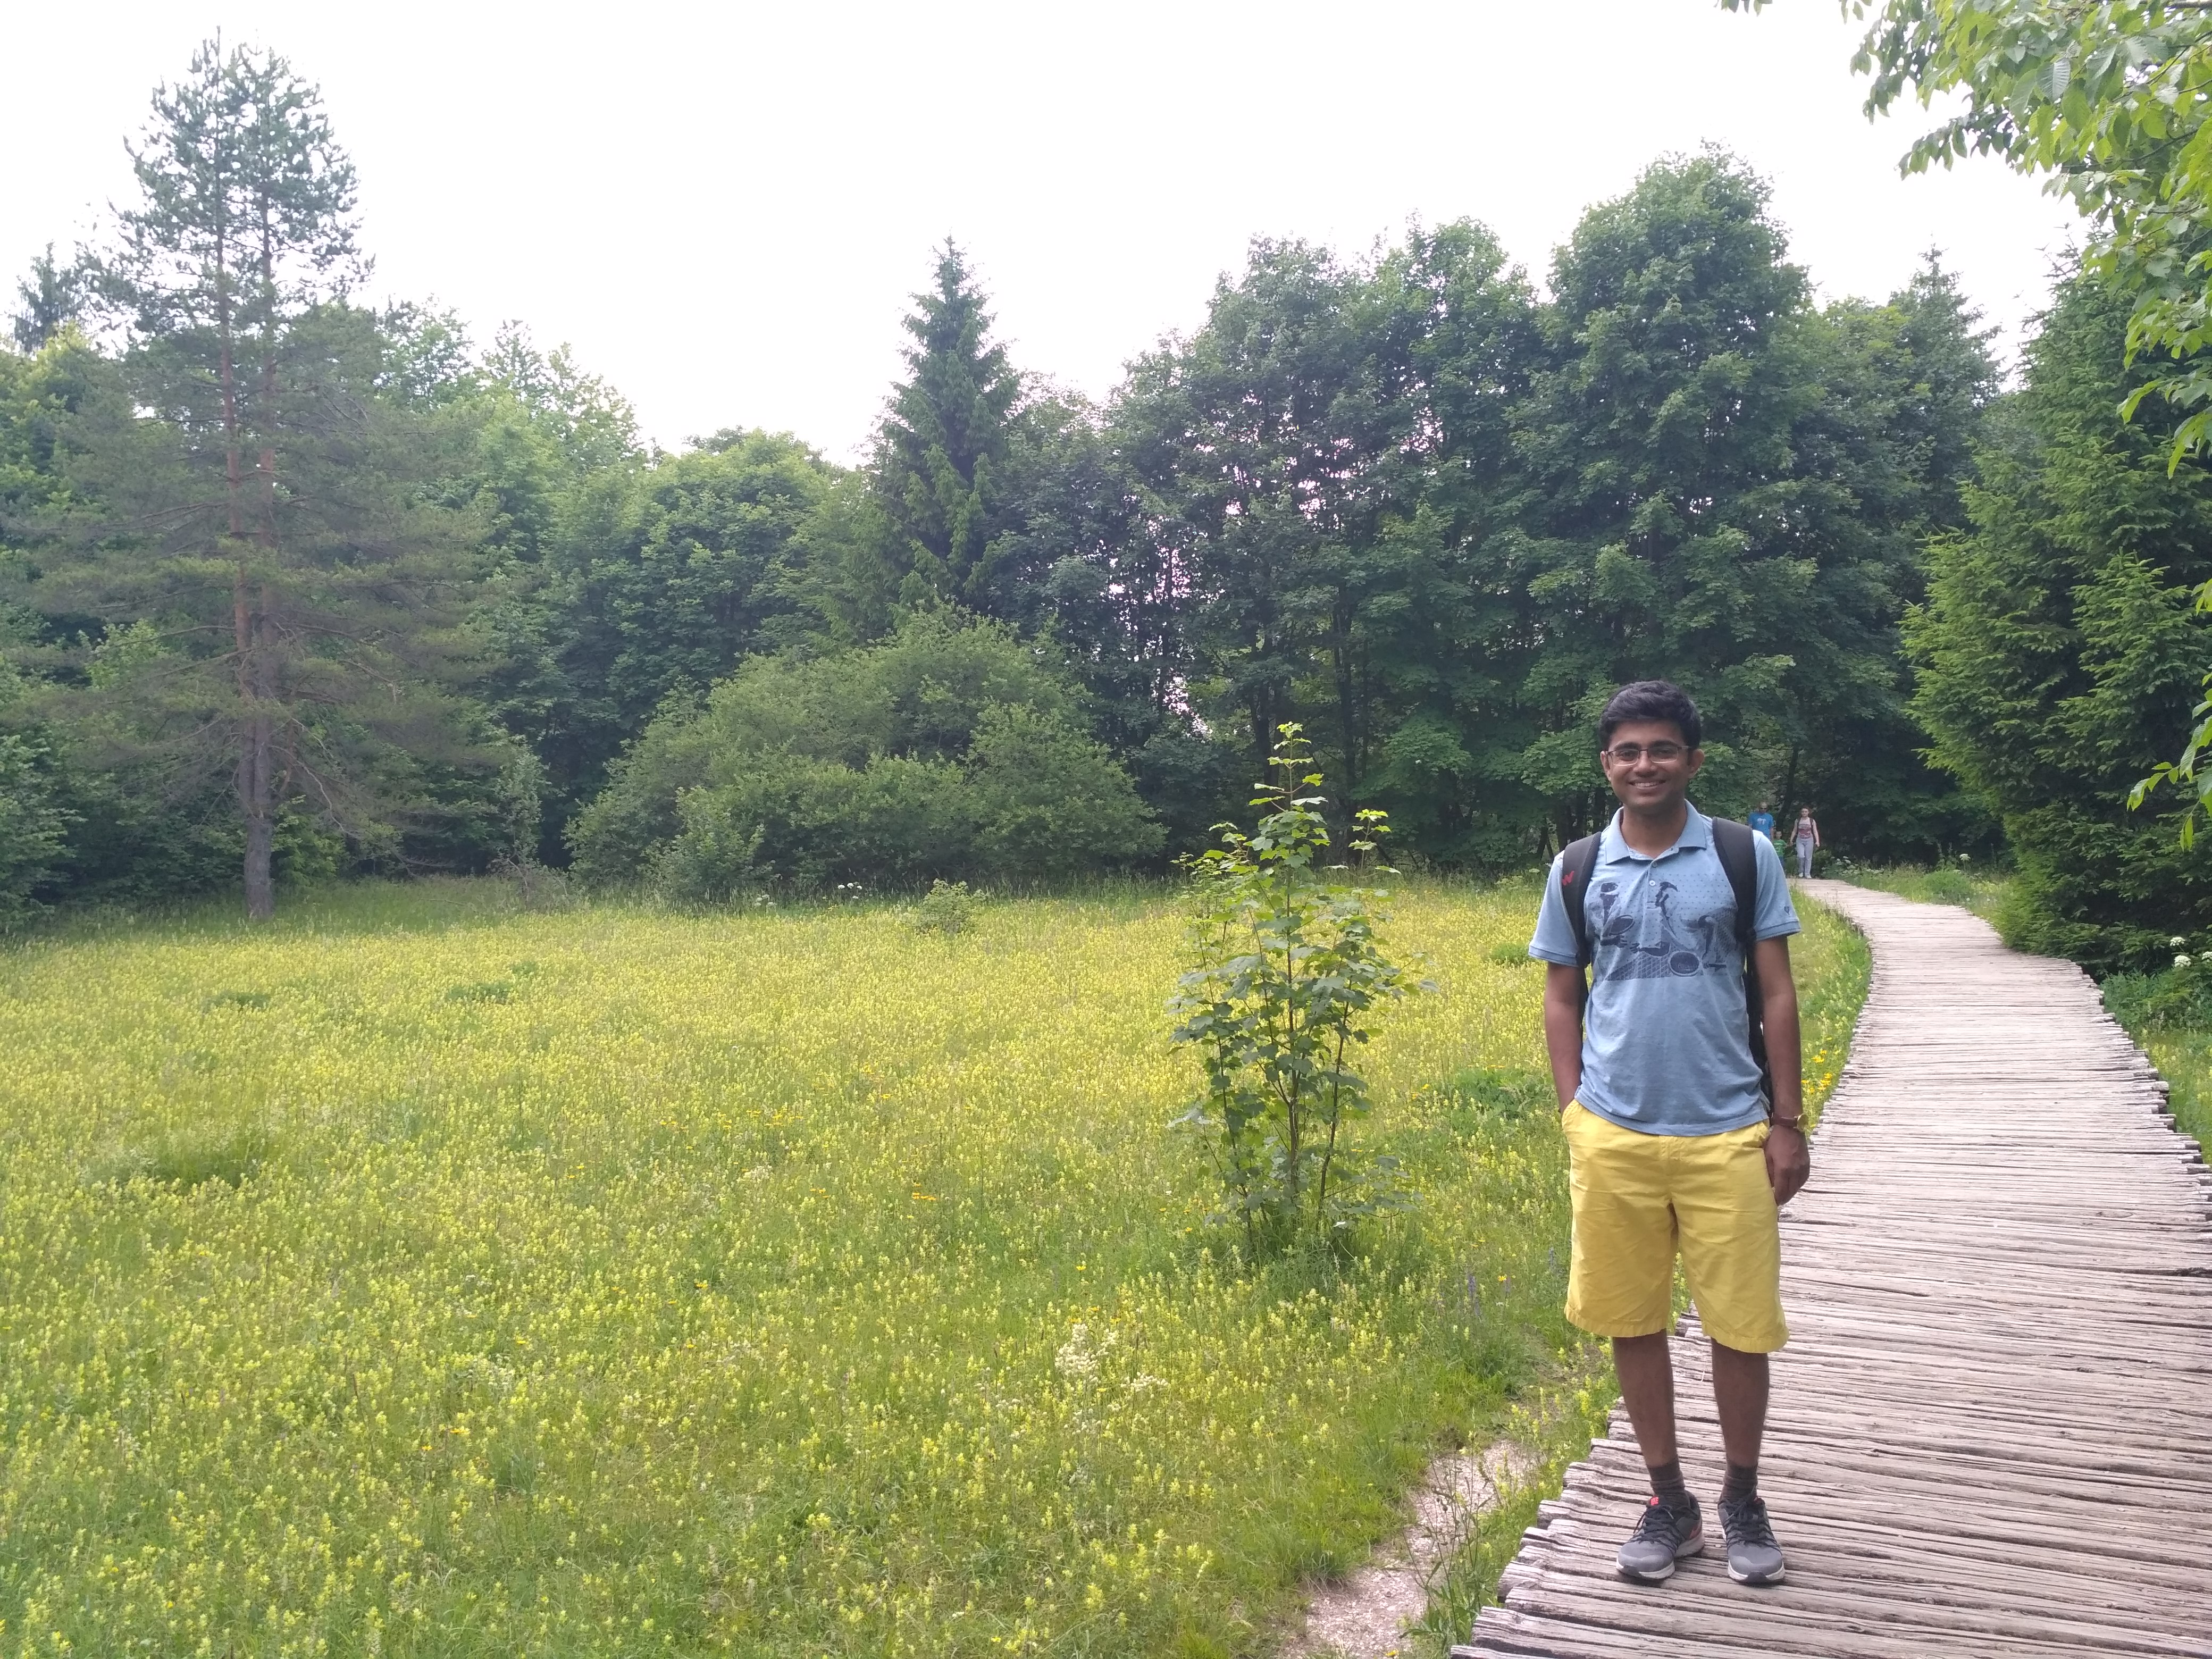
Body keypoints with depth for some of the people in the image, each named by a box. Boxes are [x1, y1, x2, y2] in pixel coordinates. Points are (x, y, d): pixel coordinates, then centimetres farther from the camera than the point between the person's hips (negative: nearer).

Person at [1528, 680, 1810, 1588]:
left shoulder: (1746, 856, 1)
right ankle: (1667, 1501, 26)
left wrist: (1788, 1121, 1)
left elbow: (1776, 993, 3)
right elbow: (1561, 1000, 9)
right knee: (1633, 1321, 9)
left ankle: (1743, 1500, 27)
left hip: (1727, 1134, -1)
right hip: (1614, 1138, 1)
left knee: (1741, 1324, 6)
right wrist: (1573, 1114, 1)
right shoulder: (1576, 871, 4)